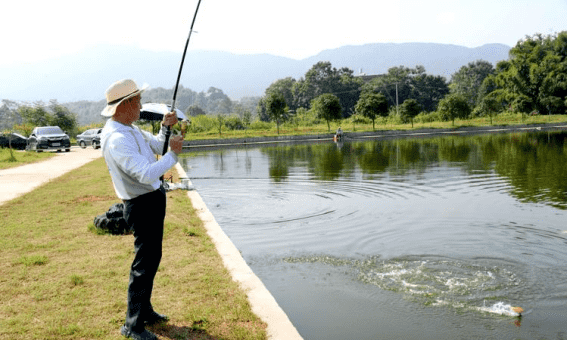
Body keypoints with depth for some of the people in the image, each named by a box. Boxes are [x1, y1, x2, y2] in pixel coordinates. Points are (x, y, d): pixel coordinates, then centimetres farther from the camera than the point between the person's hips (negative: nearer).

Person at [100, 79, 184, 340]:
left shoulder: (130, 129, 8)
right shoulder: (117, 139, -24)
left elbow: (156, 146, 18)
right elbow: (147, 174, -32)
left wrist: (165, 127, 0)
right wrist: (173, 154, -21)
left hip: (152, 199, 11)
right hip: (142, 205, -11)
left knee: (151, 256, 19)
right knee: (145, 262, -5)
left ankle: (144, 309, 33)